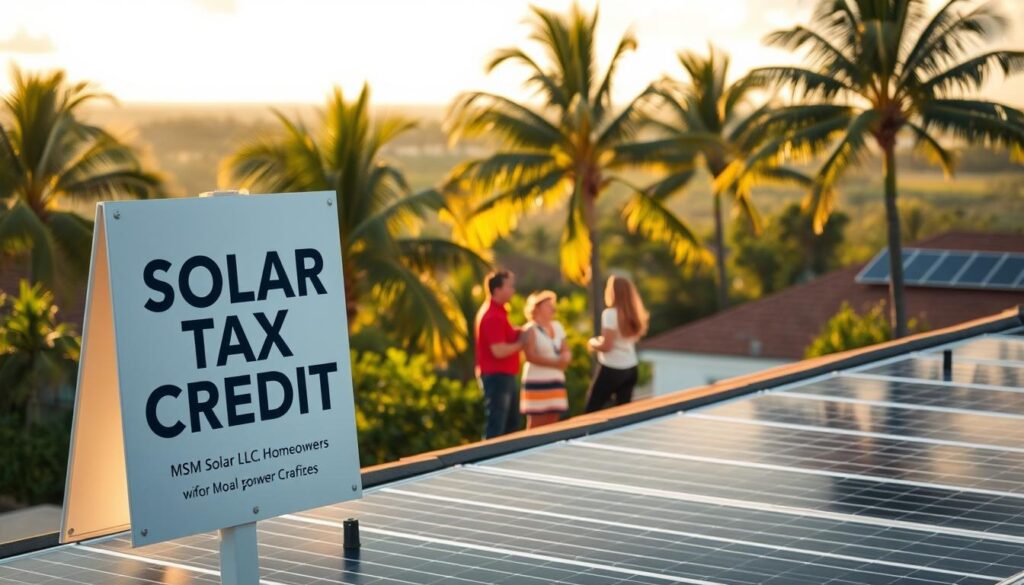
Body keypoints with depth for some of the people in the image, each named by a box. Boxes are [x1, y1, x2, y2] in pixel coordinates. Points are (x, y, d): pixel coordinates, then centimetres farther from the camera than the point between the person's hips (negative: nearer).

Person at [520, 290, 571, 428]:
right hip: (537, 383, -7)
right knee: (536, 426, -7)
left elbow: (566, 351, 14)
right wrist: (555, 363, -19)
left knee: (552, 424, 7)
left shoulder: (557, 327, 13)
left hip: (556, 381, 7)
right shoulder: (530, 330, -10)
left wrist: (565, 358, -10)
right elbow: (531, 356, -19)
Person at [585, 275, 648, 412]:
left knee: (591, 410, 0)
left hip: (611, 369, -7)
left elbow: (606, 346, -18)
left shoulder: (610, 314, -15)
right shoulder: (634, 314, 6)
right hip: (630, 368, 7)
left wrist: (593, 343, 2)